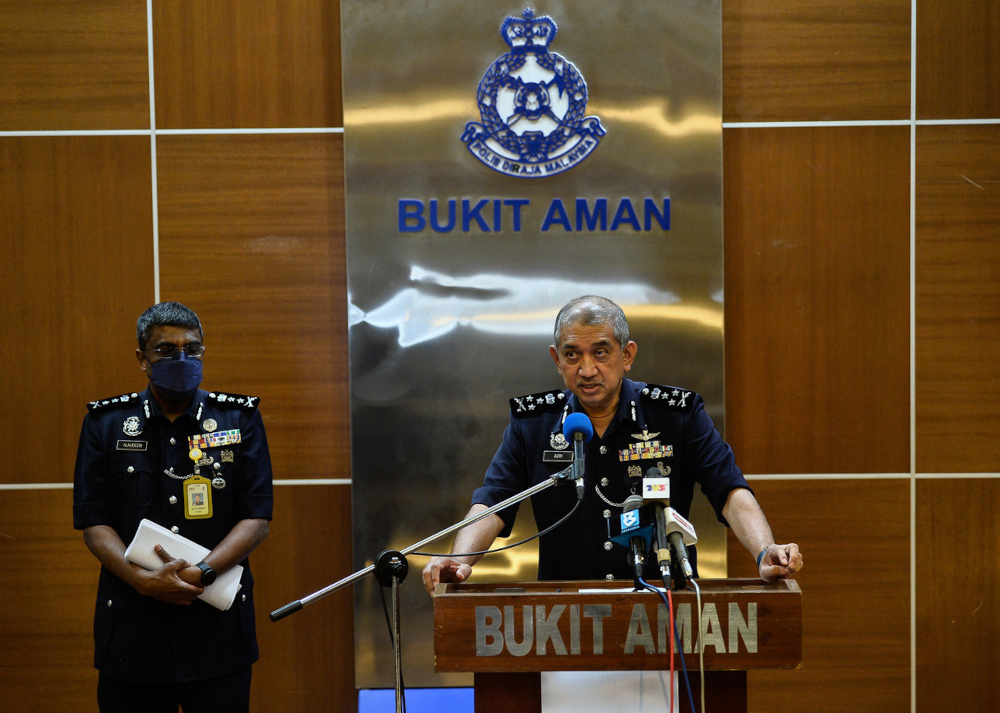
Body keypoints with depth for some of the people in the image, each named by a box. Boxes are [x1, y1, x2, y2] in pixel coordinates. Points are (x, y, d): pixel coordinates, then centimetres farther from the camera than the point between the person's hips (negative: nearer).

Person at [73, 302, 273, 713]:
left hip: (219, 629, 0)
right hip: (130, 629, 0)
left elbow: (257, 520, 0)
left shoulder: (239, 419, 6)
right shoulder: (106, 423, 7)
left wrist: (202, 572, -15)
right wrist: (142, 579, -14)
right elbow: (93, 523, 2)